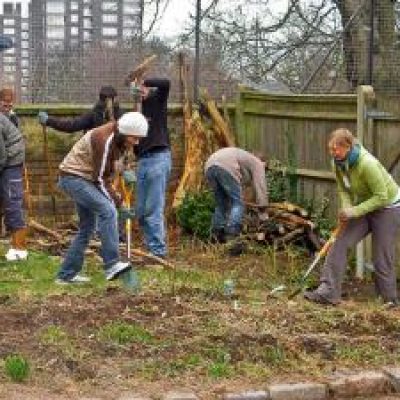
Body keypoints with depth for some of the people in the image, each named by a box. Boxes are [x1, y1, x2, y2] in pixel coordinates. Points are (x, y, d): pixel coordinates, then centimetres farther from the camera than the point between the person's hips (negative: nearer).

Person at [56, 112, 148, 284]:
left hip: (86, 179, 10)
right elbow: (100, 178, -22)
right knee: (107, 210, -25)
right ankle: (112, 265, -30)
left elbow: (108, 173, 13)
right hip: (73, 177, -10)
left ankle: (66, 274, 19)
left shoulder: (118, 140, 4)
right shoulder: (104, 140, -24)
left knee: (87, 227, 11)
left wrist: (115, 196, 1)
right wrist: (119, 204, -19)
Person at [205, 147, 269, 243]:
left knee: (221, 204, 19)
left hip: (210, 167, 8)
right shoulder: (257, 163, 24)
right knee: (238, 203, -1)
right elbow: (260, 187, 12)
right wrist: (263, 211, 13)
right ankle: (231, 235, -12)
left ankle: (216, 235, 13)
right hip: (225, 168, -8)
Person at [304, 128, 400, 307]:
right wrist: (346, 208, -17)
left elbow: (381, 197, -27)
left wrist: (354, 211, -29)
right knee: (340, 244, -7)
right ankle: (328, 291, -6)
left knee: (381, 258, -4)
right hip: (363, 206, 7)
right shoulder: (338, 163, -9)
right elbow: (343, 189, 3)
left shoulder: (367, 164, -31)